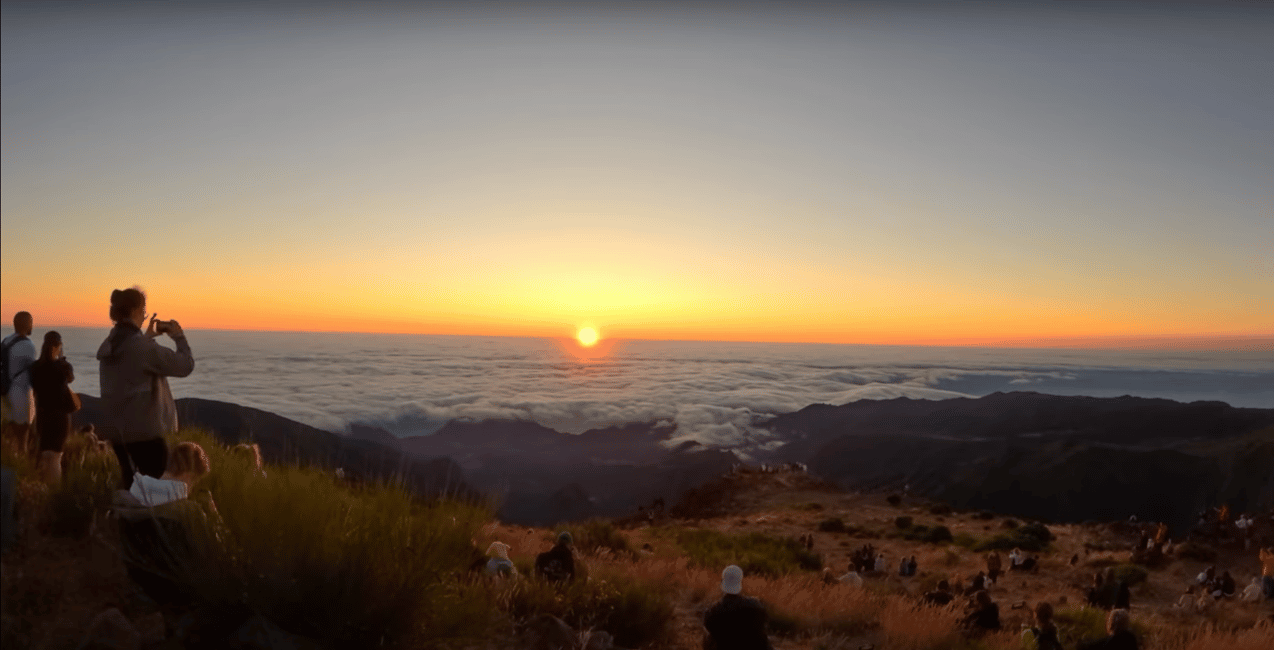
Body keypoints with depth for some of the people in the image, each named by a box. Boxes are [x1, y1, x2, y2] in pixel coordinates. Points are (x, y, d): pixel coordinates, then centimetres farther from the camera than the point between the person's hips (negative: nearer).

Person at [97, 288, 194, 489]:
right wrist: (179, 336, 0)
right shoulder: (144, 346, -19)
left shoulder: (109, 345, 5)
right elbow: (185, 365, -14)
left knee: (129, 483, 20)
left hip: (117, 428, 8)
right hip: (144, 430, -8)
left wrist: (147, 337, 21)